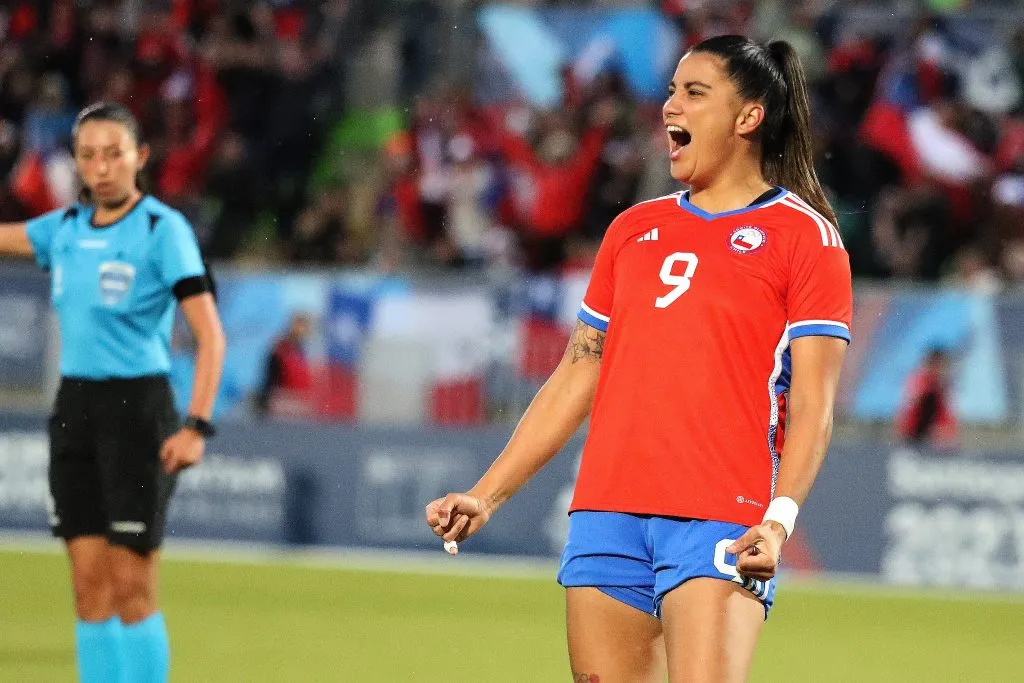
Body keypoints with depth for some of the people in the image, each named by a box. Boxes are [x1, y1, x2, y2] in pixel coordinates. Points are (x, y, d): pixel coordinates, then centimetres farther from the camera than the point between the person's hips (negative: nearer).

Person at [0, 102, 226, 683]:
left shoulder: (164, 229, -10)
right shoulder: (66, 227, 8)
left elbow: (210, 334, -14)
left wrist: (197, 426, -22)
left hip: (138, 407, -6)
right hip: (74, 407, 6)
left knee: (132, 589, -6)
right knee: (90, 586, 4)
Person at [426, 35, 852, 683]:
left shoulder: (804, 235, 2)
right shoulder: (634, 229, 19)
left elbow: (812, 407, -4)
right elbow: (575, 380, 23)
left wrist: (780, 519, -19)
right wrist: (485, 497, 17)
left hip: (722, 524, -5)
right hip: (606, 513, 5)